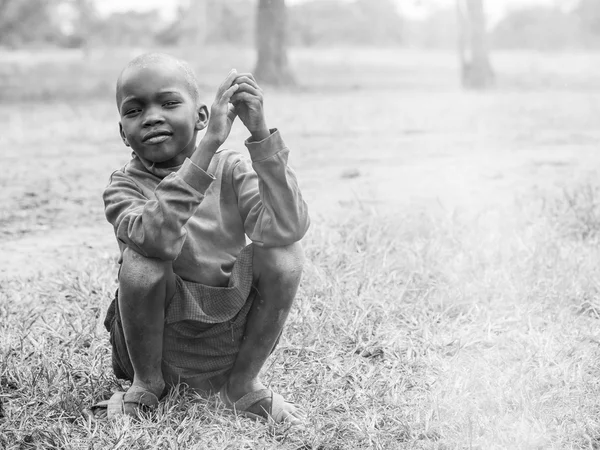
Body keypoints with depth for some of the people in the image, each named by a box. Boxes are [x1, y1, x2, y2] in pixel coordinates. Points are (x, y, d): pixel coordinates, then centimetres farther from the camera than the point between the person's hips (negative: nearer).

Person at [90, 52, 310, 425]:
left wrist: (260, 134, -34)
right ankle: (147, 382, 0)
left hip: (231, 333, 2)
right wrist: (209, 145, -41)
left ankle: (243, 384, 2)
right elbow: (157, 238, -36)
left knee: (285, 253, -21)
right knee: (140, 260, -30)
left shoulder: (232, 171, -6)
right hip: (158, 339, -1)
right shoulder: (124, 187, -11)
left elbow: (286, 227, -26)